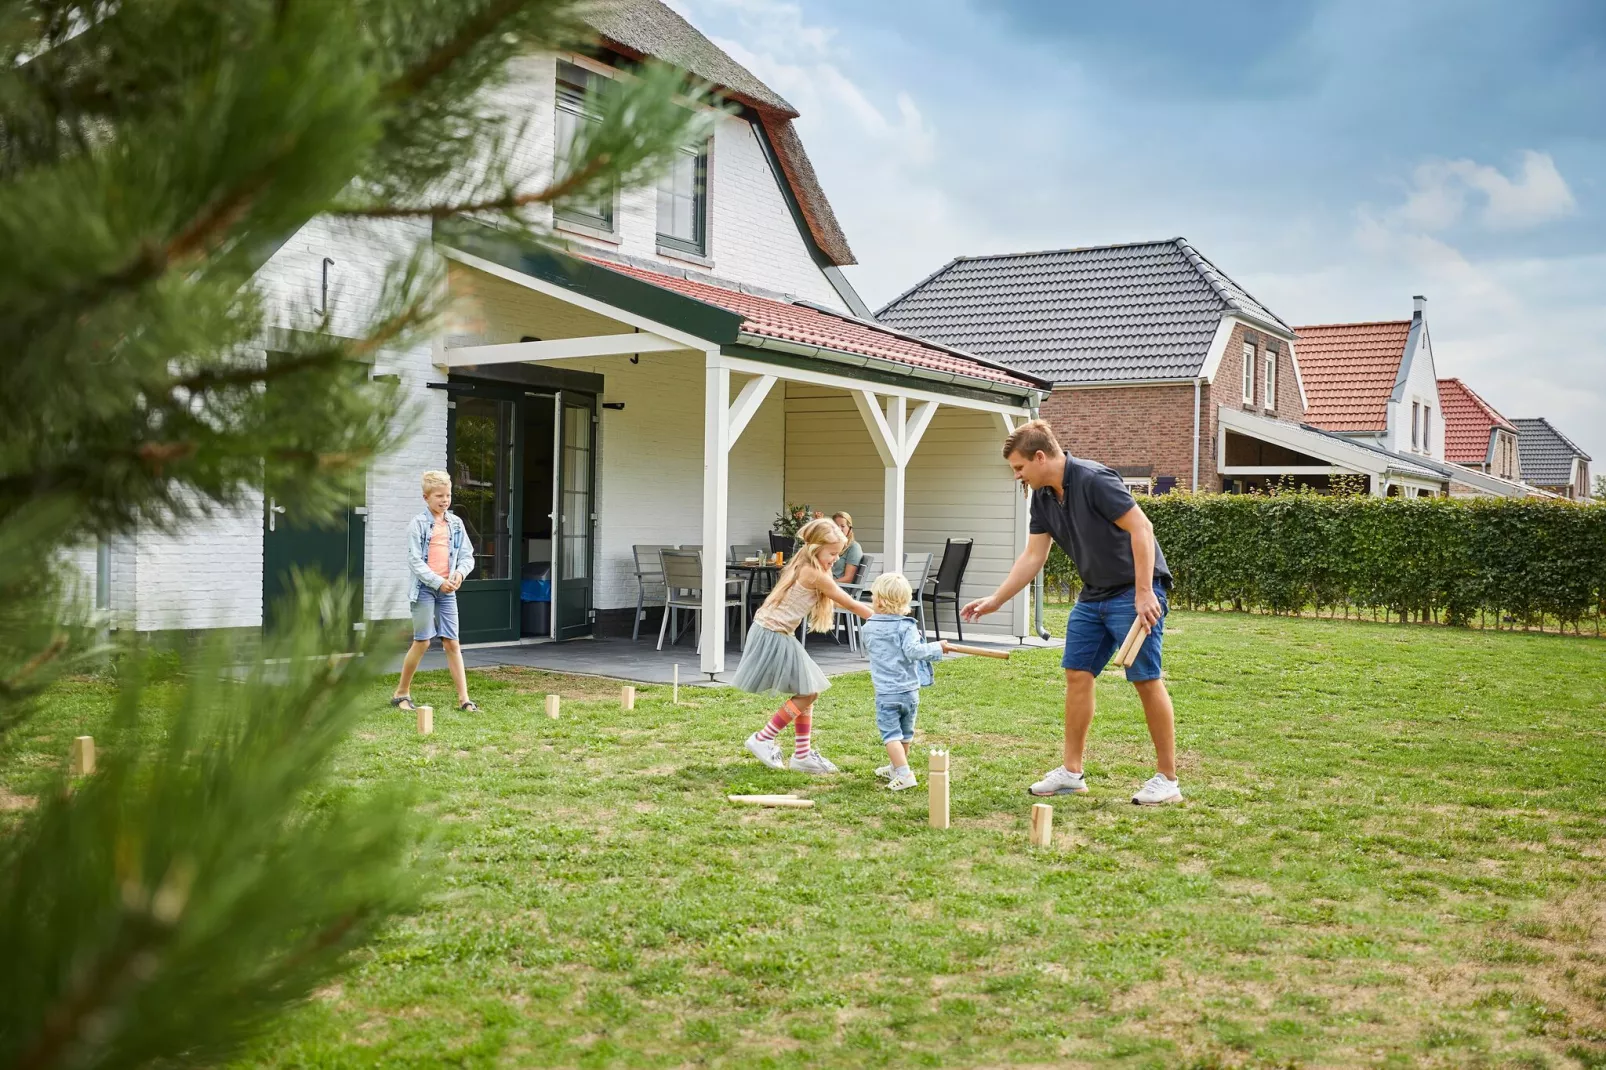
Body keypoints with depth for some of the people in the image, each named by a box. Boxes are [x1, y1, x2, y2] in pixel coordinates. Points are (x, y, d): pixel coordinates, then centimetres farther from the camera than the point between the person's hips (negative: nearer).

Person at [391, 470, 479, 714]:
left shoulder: (456, 523, 8)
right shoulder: (418, 524, -5)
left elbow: (467, 556, 10)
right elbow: (414, 561, -10)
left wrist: (460, 572, -11)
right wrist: (438, 582, -17)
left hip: (447, 590, 4)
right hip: (425, 588, -4)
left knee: (452, 642, 3)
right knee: (422, 641, -2)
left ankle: (463, 698, 2)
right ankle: (401, 693, 14)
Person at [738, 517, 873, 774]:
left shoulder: (803, 566, 11)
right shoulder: (815, 574, -17)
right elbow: (851, 605, -11)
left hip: (774, 633, 10)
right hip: (773, 636, -10)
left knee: (807, 693, 12)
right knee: (807, 694, -3)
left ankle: (803, 754, 17)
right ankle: (762, 740, 6)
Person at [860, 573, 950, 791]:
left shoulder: (868, 628, 1)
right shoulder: (907, 626, -8)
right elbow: (913, 650, -21)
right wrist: (937, 648, -9)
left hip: (885, 693, -1)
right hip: (910, 691, 1)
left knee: (891, 733, -2)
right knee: (905, 732, 19)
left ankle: (904, 773, -16)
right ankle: (895, 767, 35)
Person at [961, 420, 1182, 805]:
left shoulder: (1094, 480, -21)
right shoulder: (1043, 497, 5)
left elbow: (1141, 528, -23)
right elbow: (1033, 556, 10)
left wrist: (1144, 592, -25)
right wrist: (996, 600, 7)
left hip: (1135, 591, -9)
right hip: (1093, 595, 9)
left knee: (1146, 680, -6)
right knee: (1077, 674, 6)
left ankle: (1167, 780, 3)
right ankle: (1072, 772, 13)